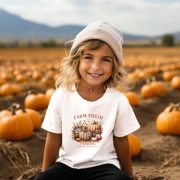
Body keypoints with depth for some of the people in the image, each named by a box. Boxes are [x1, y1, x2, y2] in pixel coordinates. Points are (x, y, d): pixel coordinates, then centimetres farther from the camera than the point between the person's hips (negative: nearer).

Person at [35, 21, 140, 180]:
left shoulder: (119, 101, -11)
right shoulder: (61, 96, -11)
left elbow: (121, 142, 2)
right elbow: (53, 139, 0)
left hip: (103, 166, 0)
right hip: (67, 164, 1)